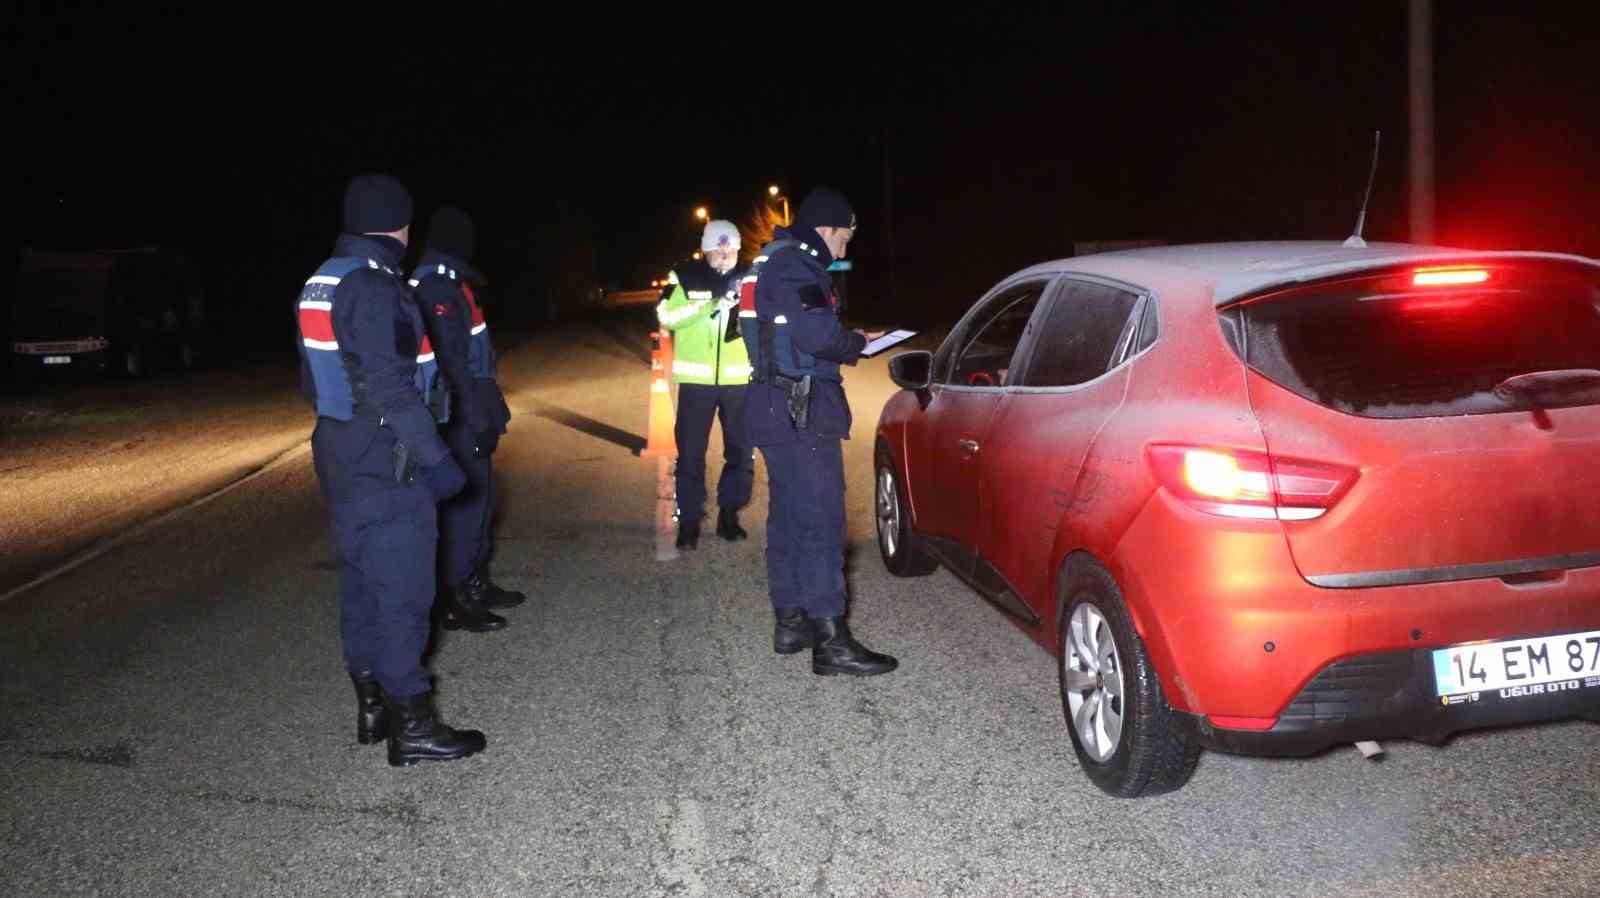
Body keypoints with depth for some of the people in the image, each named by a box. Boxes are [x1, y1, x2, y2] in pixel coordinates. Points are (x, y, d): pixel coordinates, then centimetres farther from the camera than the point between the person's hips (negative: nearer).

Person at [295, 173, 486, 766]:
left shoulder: (320, 284, 12)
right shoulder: (374, 288, -18)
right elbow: (392, 388, -23)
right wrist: (435, 458, -21)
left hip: (340, 455, 10)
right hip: (384, 464, -10)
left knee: (362, 581, 16)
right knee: (402, 589, -4)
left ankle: (372, 706, 26)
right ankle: (411, 726, 3)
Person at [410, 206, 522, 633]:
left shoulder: (443, 281, 15)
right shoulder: (438, 285, -17)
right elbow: (452, 360, -22)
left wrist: (486, 411, 19)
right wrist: (478, 420, -22)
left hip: (465, 411, 10)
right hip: (459, 415, -10)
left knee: (477, 495, 17)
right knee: (465, 500, -5)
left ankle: (476, 583, 28)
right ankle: (456, 601, 2)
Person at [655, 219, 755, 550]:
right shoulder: (684, 277, -3)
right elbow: (666, 315, -15)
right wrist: (712, 305, -25)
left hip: (738, 378, 2)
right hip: (696, 379, -2)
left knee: (741, 449, 8)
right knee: (690, 451, 1)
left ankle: (729, 514, 23)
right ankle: (689, 520, 10)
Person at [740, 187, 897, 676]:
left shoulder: (776, 261, 19)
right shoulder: (795, 264, -14)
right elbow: (816, 333, -25)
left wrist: (845, 343, 9)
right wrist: (856, 343, -6)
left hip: (776, 408, 11)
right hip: (801, 411, -11)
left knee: (788, 515, 15)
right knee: (821, 520, -10)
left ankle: (790, 621, 23)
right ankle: (830, 640, -9)